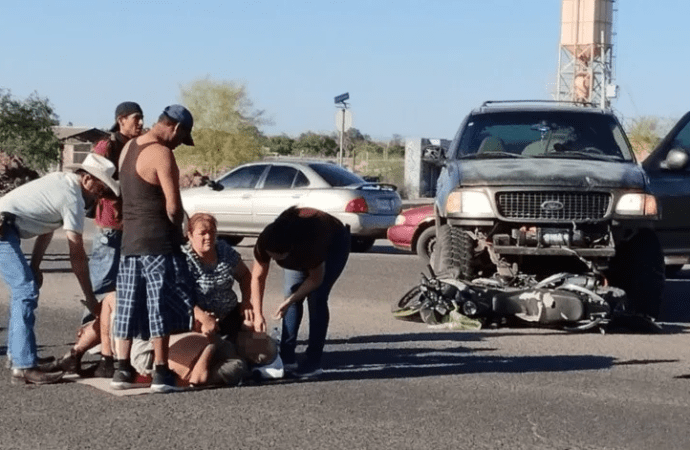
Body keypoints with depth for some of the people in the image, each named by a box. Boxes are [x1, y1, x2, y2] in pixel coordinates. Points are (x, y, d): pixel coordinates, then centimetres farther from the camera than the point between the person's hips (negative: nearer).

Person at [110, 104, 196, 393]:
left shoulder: (128, 148, 12)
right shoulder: (161, 154, -15)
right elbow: (173, 206, -18)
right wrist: (178, 228, -1)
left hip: (129, 239, 8)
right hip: (157, 241, -8)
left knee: (128, 305, 10)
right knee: (161, 307, -4)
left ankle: (122, 370, 13)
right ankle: (161, 373, -3)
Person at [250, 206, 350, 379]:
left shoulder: (310, 244, -44)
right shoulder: (264, 243, -31)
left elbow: (316, 279, -28)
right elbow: (257, 277, -21)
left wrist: (289, 301, -32)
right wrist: (257, 314, -26)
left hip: (334, 243, -5)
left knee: (316, 297, -18)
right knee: (290, 292, -8)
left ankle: (313, 361, -16)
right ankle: (286, 356, 1)